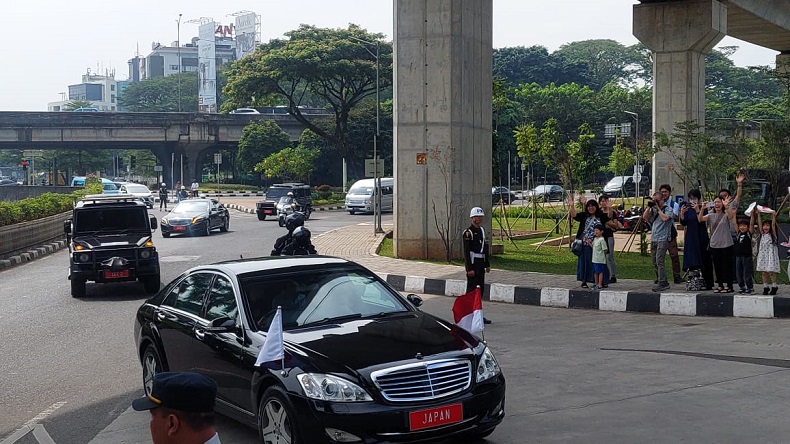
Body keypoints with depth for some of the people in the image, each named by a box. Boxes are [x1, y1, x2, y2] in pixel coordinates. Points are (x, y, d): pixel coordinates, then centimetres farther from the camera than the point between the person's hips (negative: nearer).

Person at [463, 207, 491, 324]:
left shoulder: (482, 230, 15)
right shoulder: (468, 232, -12)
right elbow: (466, 252, -16)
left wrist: (487, 265, 17)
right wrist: (469, 268, -20)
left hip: (481, 263, 9)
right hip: (472, 262, -9)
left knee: (480, 289, 11)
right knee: (472, 289, -6)